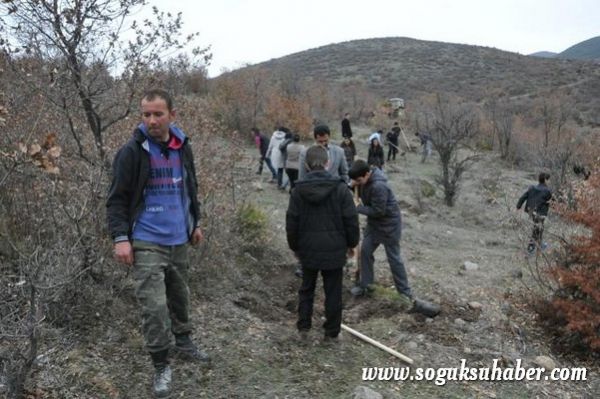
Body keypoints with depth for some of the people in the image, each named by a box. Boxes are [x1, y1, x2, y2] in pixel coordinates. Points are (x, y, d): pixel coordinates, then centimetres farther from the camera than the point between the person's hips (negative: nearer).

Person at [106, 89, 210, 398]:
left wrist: (195, 223, 19)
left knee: (180, 295, 19)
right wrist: (120, 237, -16)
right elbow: (117, 198, -9)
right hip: (147, 243, -5)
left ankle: (183, 341, 41)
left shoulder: (183, 147, 5)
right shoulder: (131, 152, -11)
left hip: (179, 240, 5)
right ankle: (161, 365, 11)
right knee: (154, 306, -5)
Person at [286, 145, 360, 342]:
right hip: (334, 250, -1)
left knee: (306, 288, 19)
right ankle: (332, 331, 20)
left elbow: (291, 222, -1)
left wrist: (294, 246, 12)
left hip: (308, 249, 2)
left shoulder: (299, 190, -5)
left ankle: (303, 326, 22)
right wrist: (352, 243, 8)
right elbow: (351, 220, -7)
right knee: (333, 292, 11)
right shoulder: (340, 188, -10)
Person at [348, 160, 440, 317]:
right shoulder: (367, 180, -4)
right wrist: (353, 185, -8)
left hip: (389, 224, -8)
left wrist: (357, 208, -19)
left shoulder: (378, 186, -32)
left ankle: (406, 294, 12)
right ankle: (365, 284, 24)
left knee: (394, 259, 0)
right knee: (365, 251, 8)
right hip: (374, 223, 8)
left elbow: (378, 211, -28)